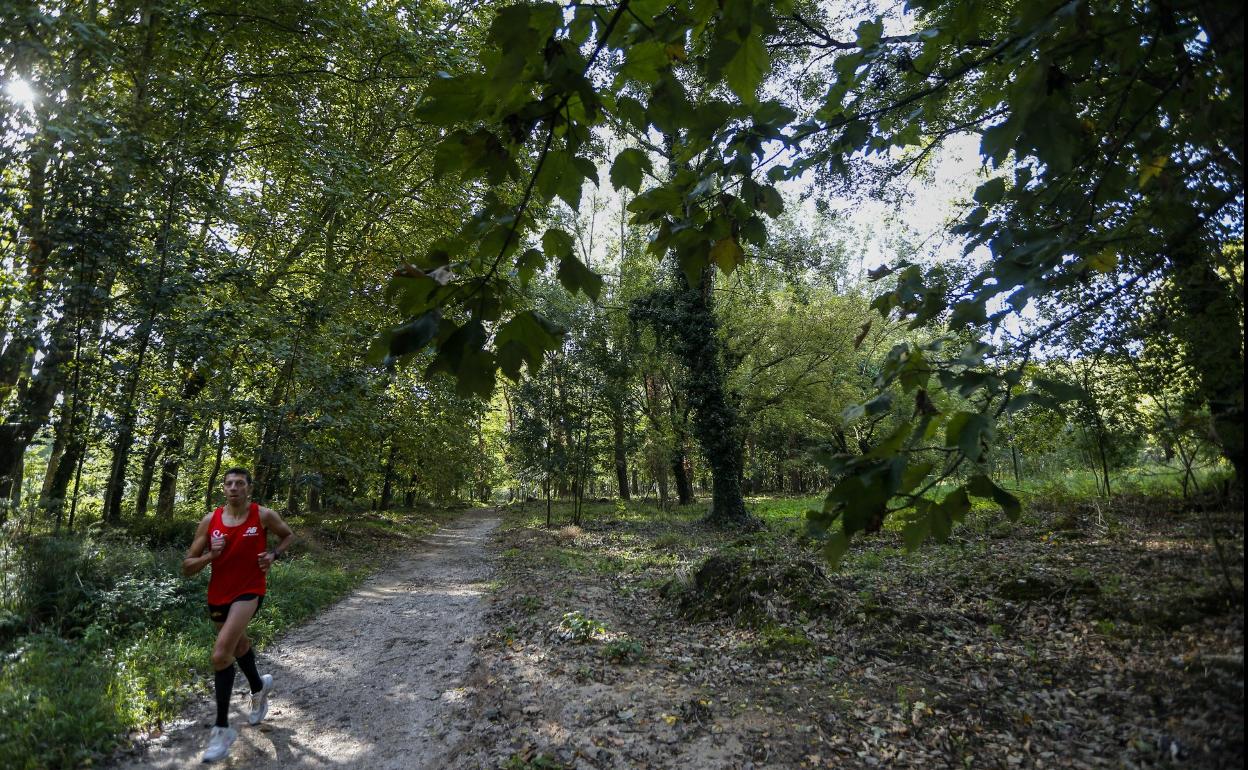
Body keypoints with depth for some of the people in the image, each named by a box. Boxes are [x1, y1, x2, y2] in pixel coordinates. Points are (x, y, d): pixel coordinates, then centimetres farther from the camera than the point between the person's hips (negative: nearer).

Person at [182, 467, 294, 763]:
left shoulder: (264, 516, -10)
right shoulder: (210, 521, -5)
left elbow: (288, 535, 10)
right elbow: (187, 567, 0)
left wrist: (273, 554, -8)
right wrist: (210, 555, -19)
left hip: (249, 592, -5)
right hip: (218, 594, 5)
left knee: (220, 655, -22)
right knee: (239, 645, 26)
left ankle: (222, 728, -7)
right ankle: (259, 688, 56)